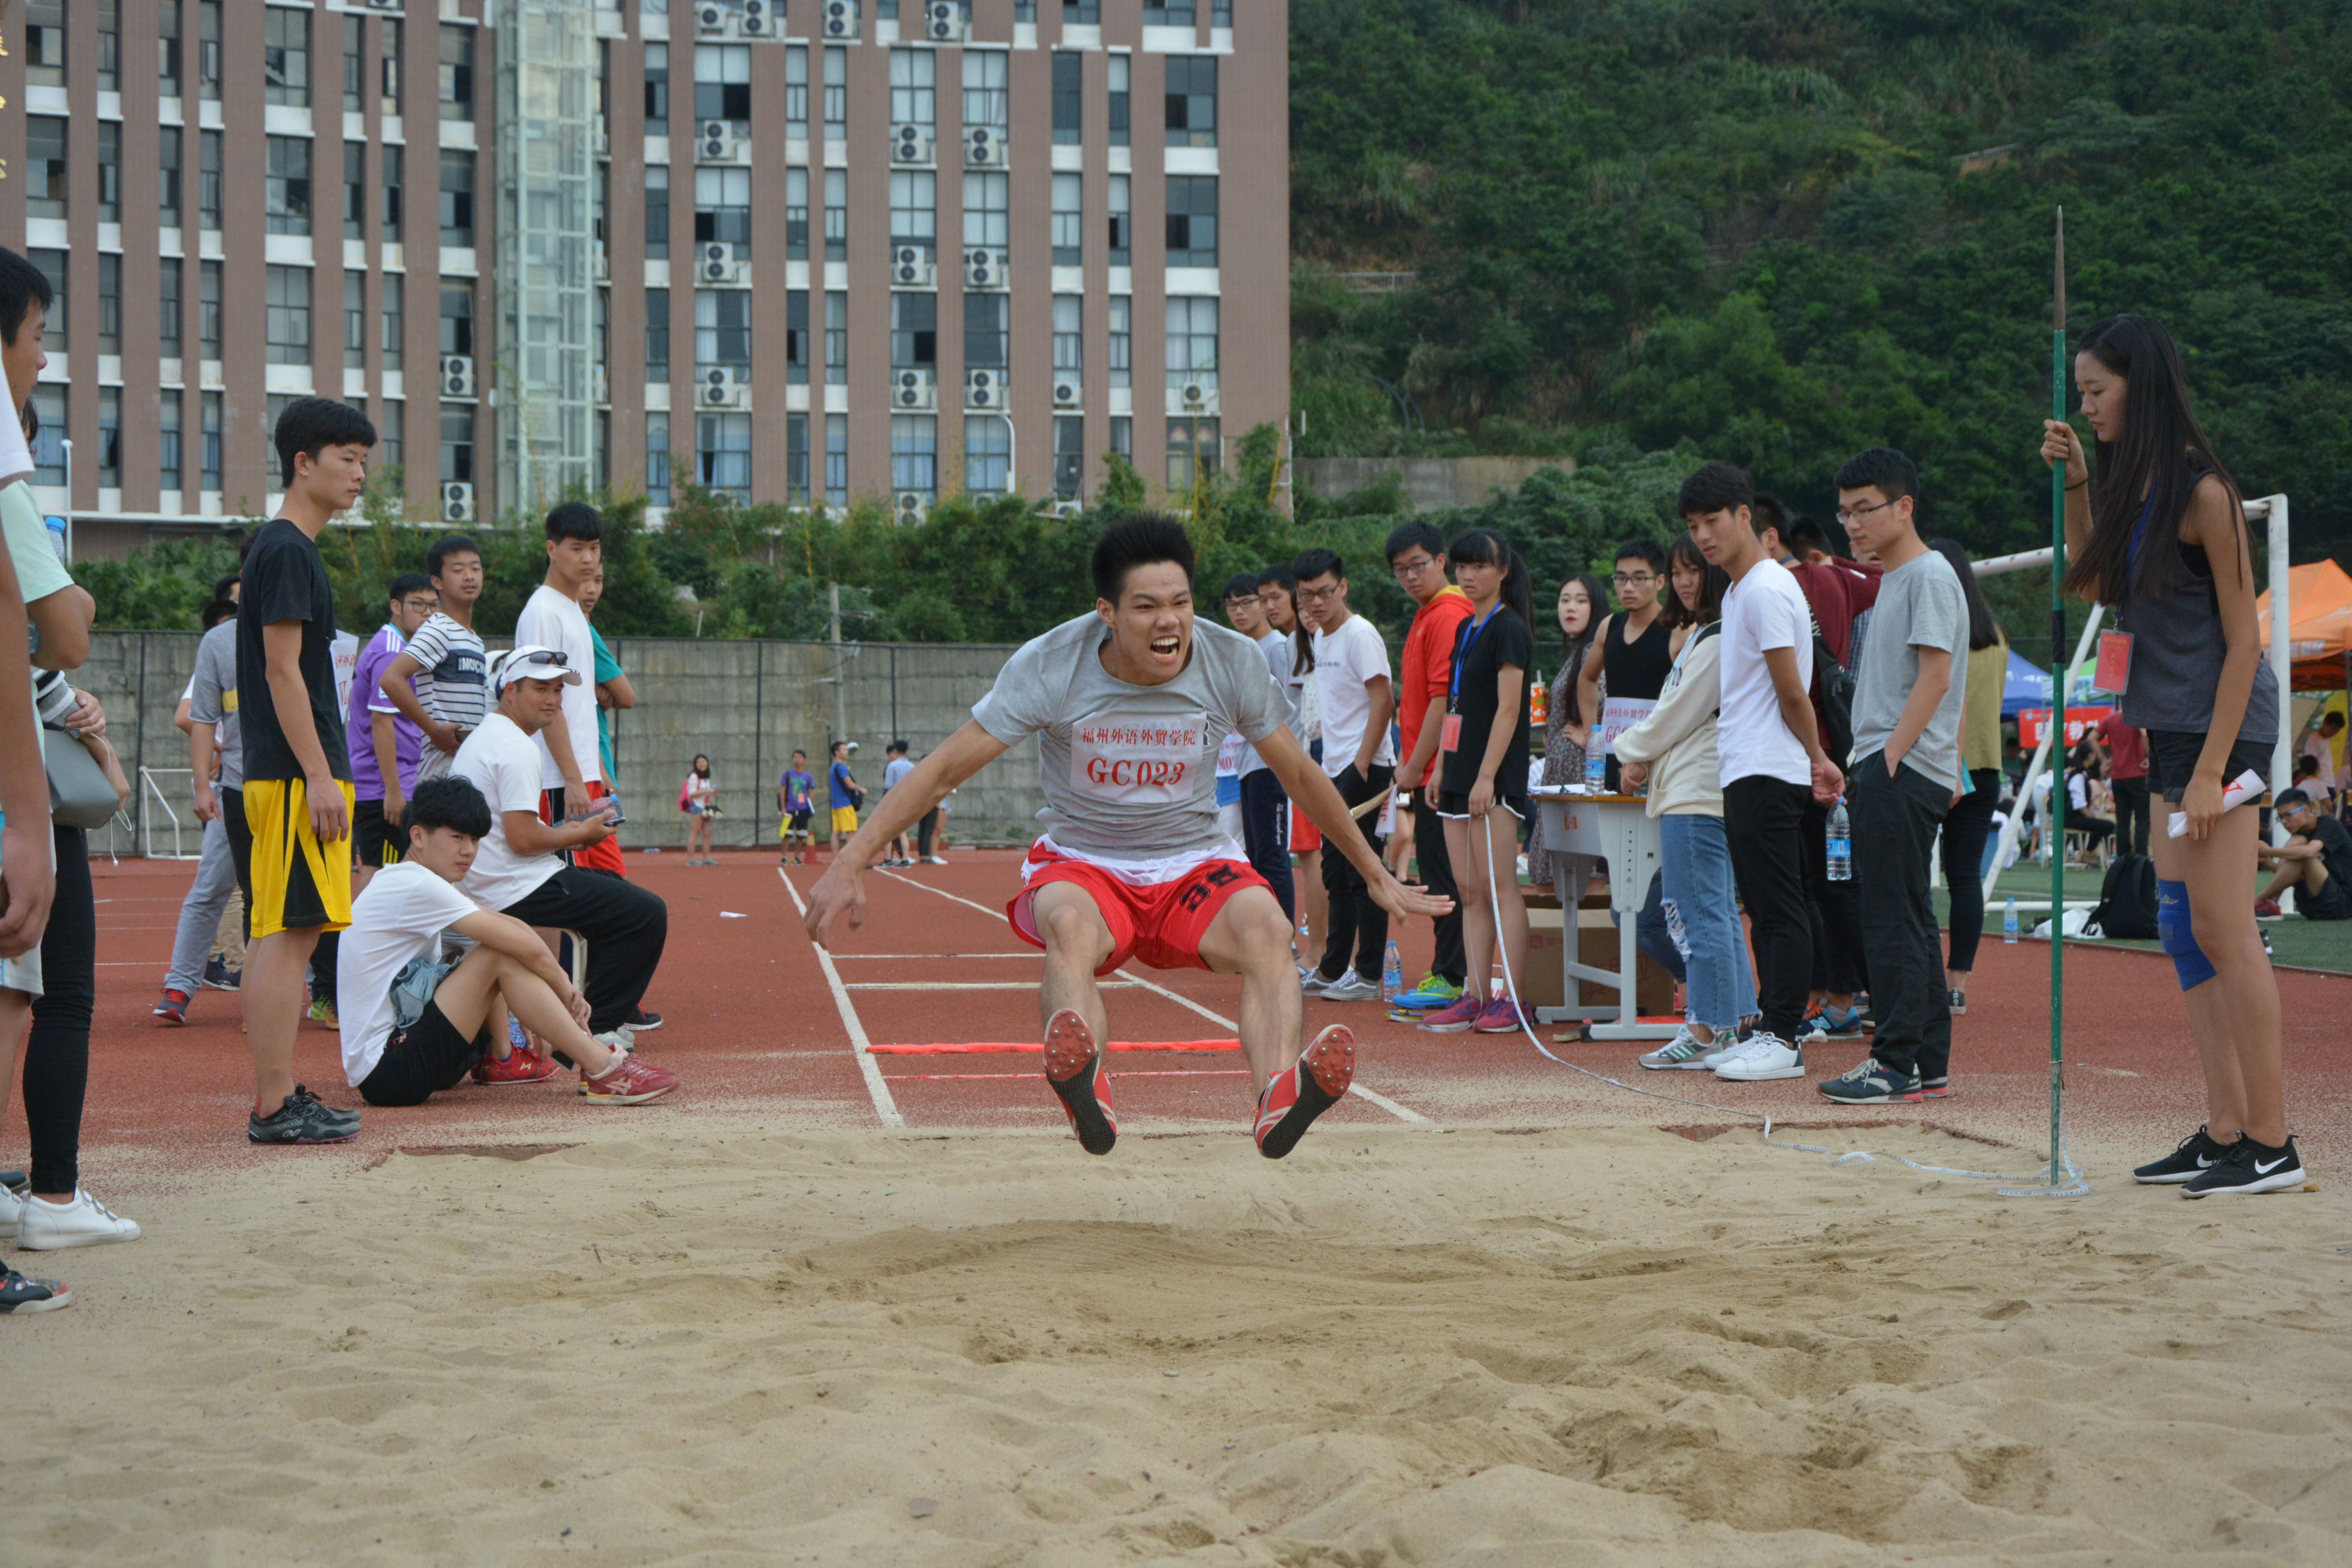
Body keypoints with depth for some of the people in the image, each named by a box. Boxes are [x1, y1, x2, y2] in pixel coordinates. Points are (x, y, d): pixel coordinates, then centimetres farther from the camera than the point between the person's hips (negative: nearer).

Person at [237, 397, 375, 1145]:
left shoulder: (285, 548, 19)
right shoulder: (286, 550, -11)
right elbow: (283, 671, -17)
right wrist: (320, 776, -19)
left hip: (283, 775, 10)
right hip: (295, 775, -10)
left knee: (278, 935, 11)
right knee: (288, 933, -10)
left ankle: (278, 1097, 15)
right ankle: (275, 1105, -9)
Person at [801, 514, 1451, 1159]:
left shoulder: (1233, 662, -5)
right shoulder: (1049, 665, -12)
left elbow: (1300, 776, 10)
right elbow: (944, 769, -8)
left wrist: (1376, 875, 16)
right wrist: (850, 863, -15)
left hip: (1196, 863, 2)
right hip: (1081, 861, -1)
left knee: (1267, 929, -31)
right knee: (1071, 925, -37)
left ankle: (1279, 1099, -53)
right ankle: (1087, 1093, -62)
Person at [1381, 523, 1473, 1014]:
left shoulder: (1448, 616, -14)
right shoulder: (1427, 616, 17)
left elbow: (1444, 701, -18)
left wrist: (1415, 768, -14)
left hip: (1439, 773, -10)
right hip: (1434, 772, 10)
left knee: (1445, 876, -6)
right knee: (1439, 876, 12)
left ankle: (1449, 980, -3)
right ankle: (1449, 975, 17)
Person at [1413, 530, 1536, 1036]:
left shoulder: (1509, 629, -8)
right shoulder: (1465, 629, 17)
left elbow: (1508, 709, -15)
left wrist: (1487, 776, -20)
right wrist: (1440, 771, 17)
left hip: (1496, 778, -8)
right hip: (1461, 775, 8)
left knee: (1499, 886, -8)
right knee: (1469, 892, 7)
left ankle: (1514, 1001, -7)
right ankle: (1475, 996, 9)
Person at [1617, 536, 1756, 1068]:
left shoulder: (1718, 639, -13)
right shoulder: (1699, 635, 20)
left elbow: (1682, 714, -12)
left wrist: (1634, 752, 2)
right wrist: (1643, 759, 13)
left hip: (1697, 795, -11)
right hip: (1690, 790, 11)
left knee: (1701, 912, -9)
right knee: (1718, 911, 11)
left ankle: (1708, 1032, -8)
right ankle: (1737, 1021, 15)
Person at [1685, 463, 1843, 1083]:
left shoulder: (1767, 589, -14)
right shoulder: (1739, 590, 17)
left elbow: (1792, 693, -13)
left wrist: (1815, 758, 0)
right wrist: (1816, 759, 16)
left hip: (1767, 774, -10)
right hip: (1744, 774, 10)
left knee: (1781, 909, -7)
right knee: (1765, 910, 11)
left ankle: (1784, 1041, -6)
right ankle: (1771, 1029, 16)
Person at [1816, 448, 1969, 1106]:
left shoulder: (1930, 576, -9)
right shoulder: (1891, 581, 21)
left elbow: (1935, 677, -16)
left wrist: (1889, 758, -18)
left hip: (1906, 773, -10)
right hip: (1884, 770, 10)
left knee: (1894, 921, -10)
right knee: (1909, 921, 10)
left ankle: (1897, 1064, -9)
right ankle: (1930, 1064, 13)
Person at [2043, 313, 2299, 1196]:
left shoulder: (2202, 491, -15)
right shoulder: (2133, 482, 10)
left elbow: (2243, 640, -16)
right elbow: (2095, 586, 22)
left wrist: (2211, 770, -19)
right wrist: (2074, 483, 10)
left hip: (2221, 724, -9)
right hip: (2169, 725, 9)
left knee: (2222, 927, -9)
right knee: (2183, 930, 8)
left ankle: (2272, 1145, -4)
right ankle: (2224, 1134, 13)